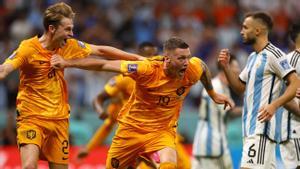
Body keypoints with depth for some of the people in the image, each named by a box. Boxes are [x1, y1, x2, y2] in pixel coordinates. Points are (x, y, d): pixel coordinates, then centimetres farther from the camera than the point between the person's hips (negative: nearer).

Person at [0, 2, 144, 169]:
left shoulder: (69, 46, 3)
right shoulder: (28, 48, -13)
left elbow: (101, 50, 15)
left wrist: (136, 57, 16)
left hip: (59, 118, 6)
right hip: (31, 117, -6)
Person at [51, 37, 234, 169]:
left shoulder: (193, 70, -18)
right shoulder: (148, 70, -28)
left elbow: (203, 66, 9)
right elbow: (104, 64, -23)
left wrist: (213, 94, 21)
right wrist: (67, 63, -23)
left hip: (162, 131, 1)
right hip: (132, 128, -1)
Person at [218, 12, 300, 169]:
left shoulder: (273, 54, -11)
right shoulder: (252, 57, 18)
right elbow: (240, 87, 23)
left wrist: (274, 105, -27)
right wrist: (226, 66, 9)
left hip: (263, 127, -10)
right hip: (252, 126, 10)